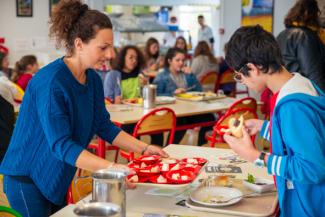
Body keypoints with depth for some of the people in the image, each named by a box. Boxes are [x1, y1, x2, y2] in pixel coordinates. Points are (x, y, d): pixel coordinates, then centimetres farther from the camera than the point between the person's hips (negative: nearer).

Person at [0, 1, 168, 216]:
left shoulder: (93, 79, -1)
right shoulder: (51, 82, -26)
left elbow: (104, 126, 7)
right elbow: (61, 144, -31)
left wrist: (144, 148, -4)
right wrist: (112, 168, -38)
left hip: (56, 178, 8)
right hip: (27, 179, -8)